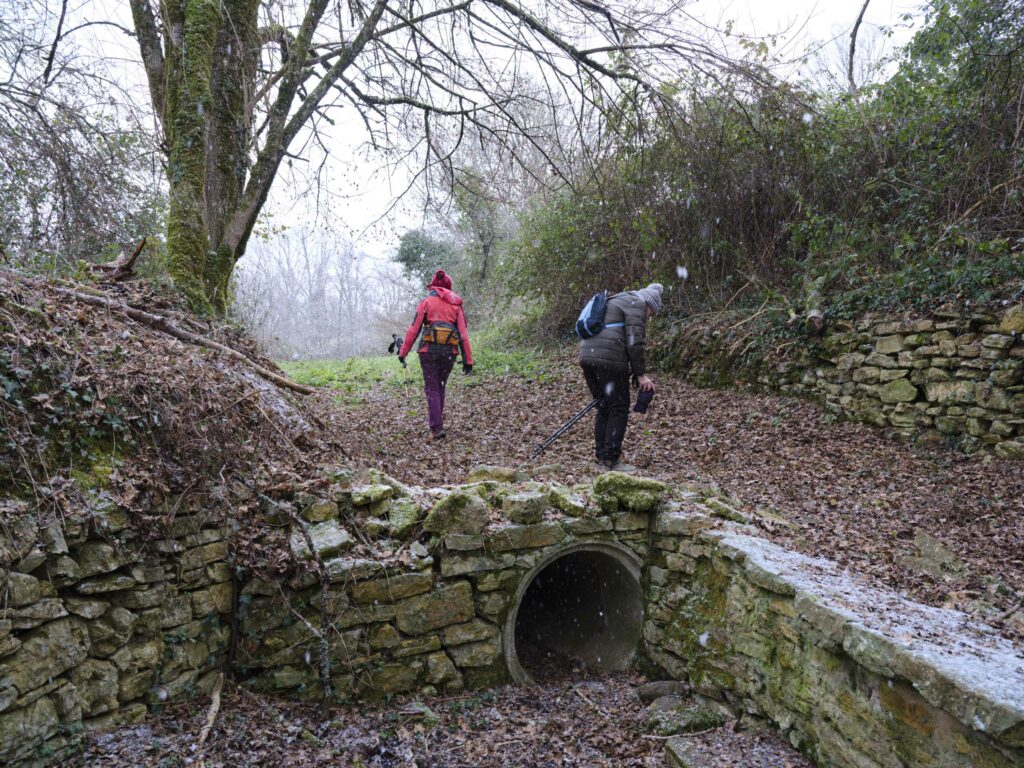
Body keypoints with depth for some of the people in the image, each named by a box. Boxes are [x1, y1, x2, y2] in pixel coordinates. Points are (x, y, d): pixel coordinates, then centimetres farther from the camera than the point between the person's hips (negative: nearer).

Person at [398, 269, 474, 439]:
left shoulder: (427, 302, 3)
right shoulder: (456, 305, 9)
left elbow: (414, 329, -2)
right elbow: (463, 334, 3)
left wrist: (403, 352, 3)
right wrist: (468, 359, 4)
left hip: (429, 350, -2)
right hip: (450, 352, 3)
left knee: (432, 389, 3)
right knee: (440, 387, 20)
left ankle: (437, 427, -8)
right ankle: (437, 421, 27)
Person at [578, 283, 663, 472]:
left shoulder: (617, 302, 31)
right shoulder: (636, 304, 1)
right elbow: (634, 343, -9)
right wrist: (640, 374, -4)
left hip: (587, 355, 9)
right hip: (608, 360, -9)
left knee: (604, 408, 15)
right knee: (619, 409, 0)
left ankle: (602, 460, 16)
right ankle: (611, 461, -1)